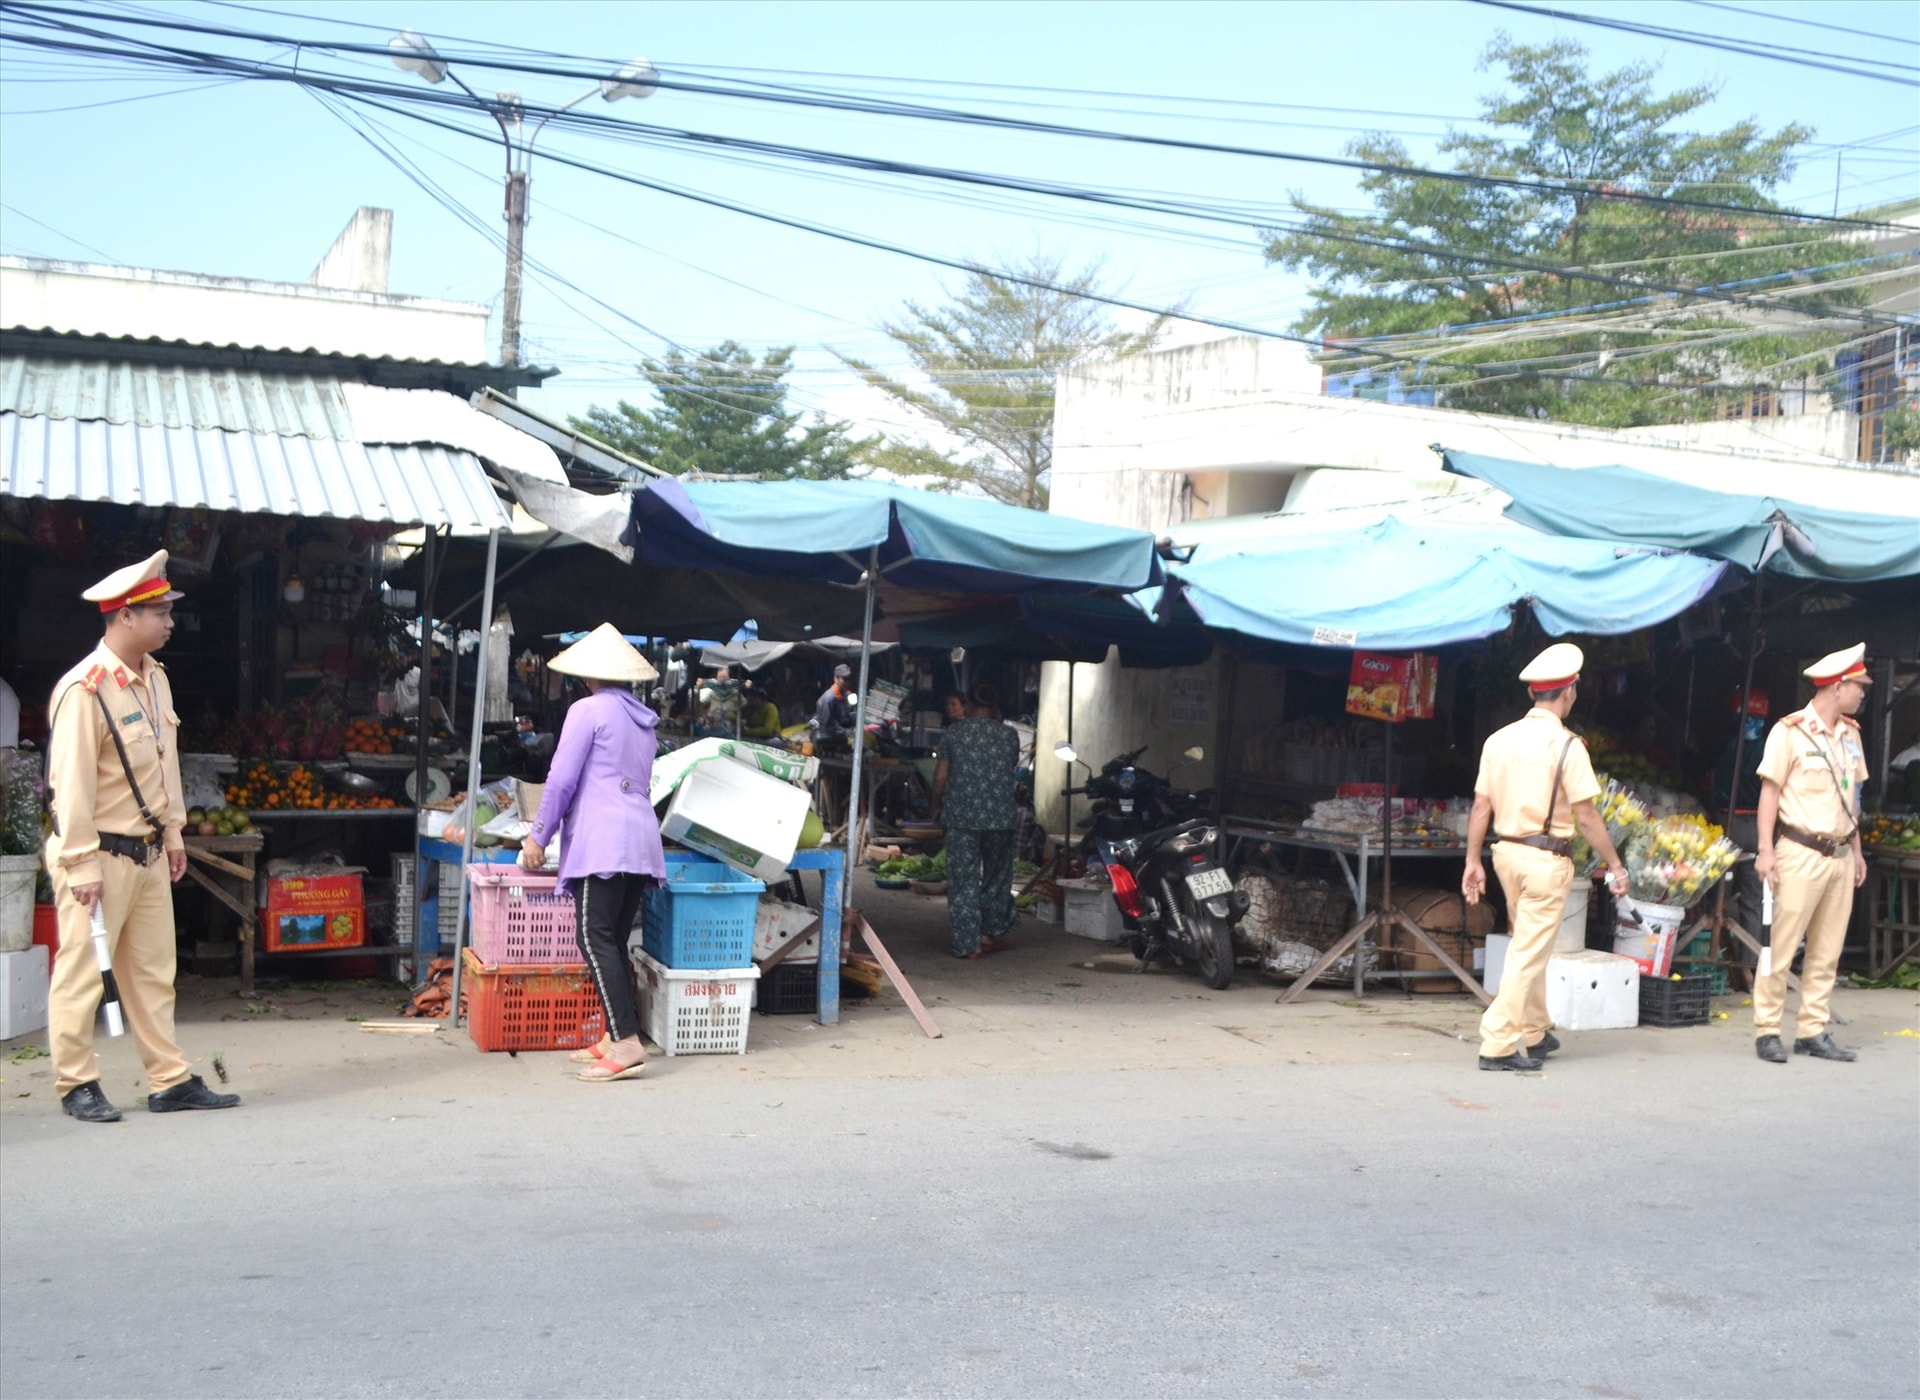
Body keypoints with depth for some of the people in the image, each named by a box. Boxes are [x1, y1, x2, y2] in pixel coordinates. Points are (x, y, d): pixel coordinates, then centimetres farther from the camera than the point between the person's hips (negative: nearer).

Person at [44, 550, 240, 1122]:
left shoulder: (155, 679, 8)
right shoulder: (84, 689, -18)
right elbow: (72, 782, -19)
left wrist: (173, 833, 17)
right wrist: (82, 866, -19)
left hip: (148, 854, 9)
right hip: (98, 855, -8)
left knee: (153, 972, 11)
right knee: (81, 973, 2)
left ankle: (170, 1081, 17)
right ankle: (77, 1085, 13)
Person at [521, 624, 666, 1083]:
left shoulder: (588, 710, -4)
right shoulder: (642, 718, 18)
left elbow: (562, 779, -8)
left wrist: (539, 835, 1)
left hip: (603, 840, -8)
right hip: (641, 840, 8)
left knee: (595, 939, -10)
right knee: (614, 940, 10)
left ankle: (627, 1044, -19)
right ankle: (616, 1037, 9)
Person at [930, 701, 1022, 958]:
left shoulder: (953, 733, -2)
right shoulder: (1009, 735, 1)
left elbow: (940, 775, -1)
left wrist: (937, 805, 12)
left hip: (961, 816, -1)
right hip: (1000, 816, 1)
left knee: (963, 880, 2)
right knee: (996, 878, 17)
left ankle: (967, 944, -2)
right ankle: (991, 934, 24)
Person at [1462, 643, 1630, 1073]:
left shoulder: (1499, 739, 4)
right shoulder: (1566, 745, -13)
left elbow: (1481, 807, 6)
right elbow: (1586, 816, -12)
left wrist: (1473, 861, 12)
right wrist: (1614, 864, -3)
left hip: (1507, 852, 7)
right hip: (1546, 858, -6)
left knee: (1529, 945, 20)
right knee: (1529, 952, -2)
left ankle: (1533, 1033, 30)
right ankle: (1498, 1044, -5)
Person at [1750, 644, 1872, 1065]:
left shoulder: (1850, 734, 12)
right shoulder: (1790, 731, -8)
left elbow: (1851, 796, 19)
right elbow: (1770, 790, -8)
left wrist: (1857, 851, 18)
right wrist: (1765, 849, -13)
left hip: (1840, 856, 7)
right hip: (1801, 854, -7)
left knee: (1827, 951, 8)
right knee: (1781, 947, -4)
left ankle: (1813, 1031, 14)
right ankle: (1767, 1031, 2)